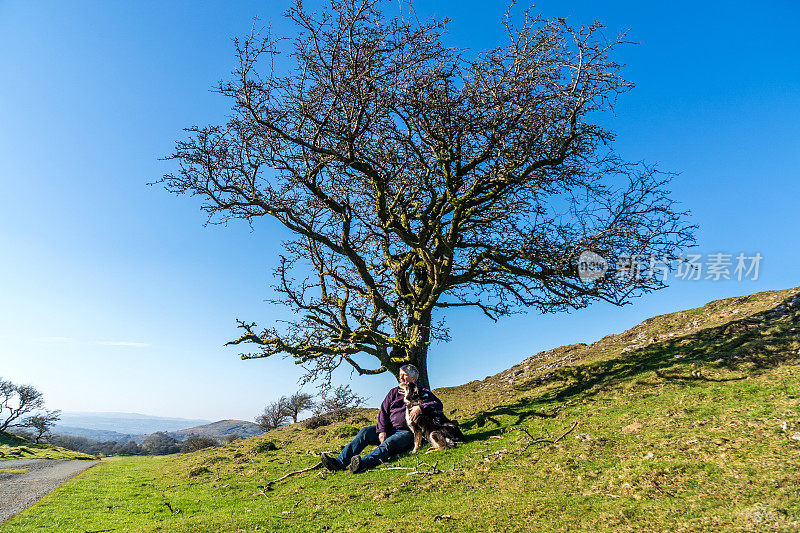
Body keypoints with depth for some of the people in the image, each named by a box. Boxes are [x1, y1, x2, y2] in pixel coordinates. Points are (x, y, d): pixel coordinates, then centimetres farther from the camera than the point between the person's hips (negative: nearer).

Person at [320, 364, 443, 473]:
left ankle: (363, 463, -59)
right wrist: (382, 431, -9)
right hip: (389, 428, 5)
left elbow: (438, 405, -6)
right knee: (365, 432, -19)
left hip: (406, 432, -5)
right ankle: (340, 462, -30)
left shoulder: (422, 392, 7)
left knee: (388, 443, -34)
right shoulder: (394, 392, 18)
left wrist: (420, 408, -23)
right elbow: (384, 412, 9)